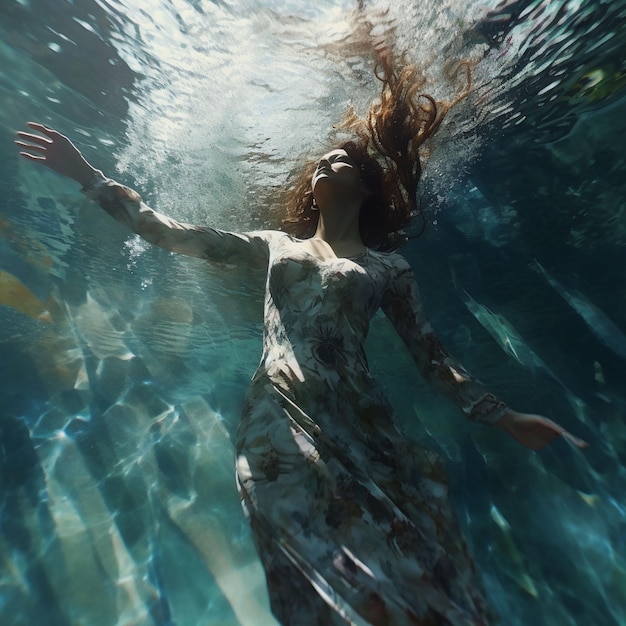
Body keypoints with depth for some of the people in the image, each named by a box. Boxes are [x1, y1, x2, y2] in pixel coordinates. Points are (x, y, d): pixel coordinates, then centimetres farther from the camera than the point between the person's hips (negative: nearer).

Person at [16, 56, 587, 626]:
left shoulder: (389, 266, 11)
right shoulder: (275, 245, 15)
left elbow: (433, 356, 11)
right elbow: (171, 233, 16)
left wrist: (505, 417, 7)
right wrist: (87, 174, 20)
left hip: (360, 425, 1)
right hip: (279, 421, 0)